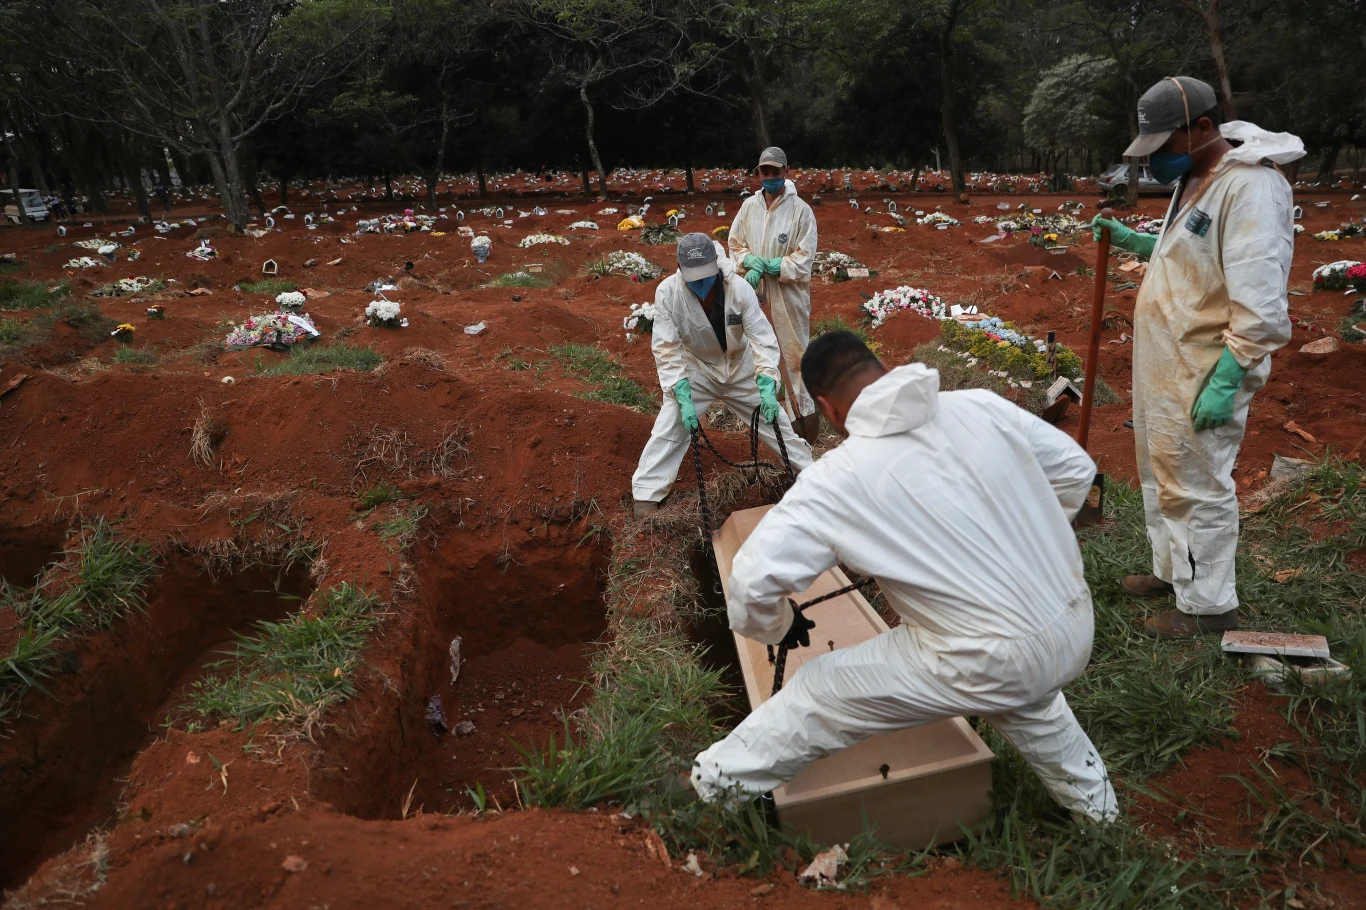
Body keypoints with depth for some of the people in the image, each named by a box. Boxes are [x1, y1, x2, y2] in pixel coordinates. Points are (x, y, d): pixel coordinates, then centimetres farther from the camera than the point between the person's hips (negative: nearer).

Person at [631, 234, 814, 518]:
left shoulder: (739, 288, -27)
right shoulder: (667, 292, -27)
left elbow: (762, 338, -25)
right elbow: (666, 349, -24)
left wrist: (767, 388, -36)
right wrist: (683, 397, -31)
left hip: (740, 368, 1)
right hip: (696, 369, -1)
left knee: (773, 416, 10)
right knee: (670, 427, -11)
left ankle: (807, 469, 31)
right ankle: (646, 493, 2)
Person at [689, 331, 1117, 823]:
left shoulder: (836, 479, -14)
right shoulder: (981, 405, -1)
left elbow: (751, 581, -15)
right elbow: (1076, 468, 11)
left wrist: (778, 626, 7)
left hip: (994, 662, -6)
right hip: (1077, 627, 6)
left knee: (820, 692, 11)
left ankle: (721, 780, 30)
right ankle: (1092, 801, 58)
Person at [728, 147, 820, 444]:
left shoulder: (801, 210, -8)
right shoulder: (748, 206, 6)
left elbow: (803, 259, -11)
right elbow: (735, 245, 11)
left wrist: (766, 265, -16)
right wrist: (751, 261, -10)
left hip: (789, 294, -4)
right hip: (755, 293, 4)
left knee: (795, 353, -1)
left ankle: (804, 413, 9)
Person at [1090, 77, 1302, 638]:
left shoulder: (1250, 186, -21)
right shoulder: (1193, 177, 10)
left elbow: (1261, 304, -25)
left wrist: (1225, 383, -25)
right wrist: (1132, 241, 11)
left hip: (1202, 375, -10)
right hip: (1164, 363, 10)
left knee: (1197, 487, 1)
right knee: (1161, 474, 20)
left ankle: (1208, 604, 17)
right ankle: (1172, 570, 38)